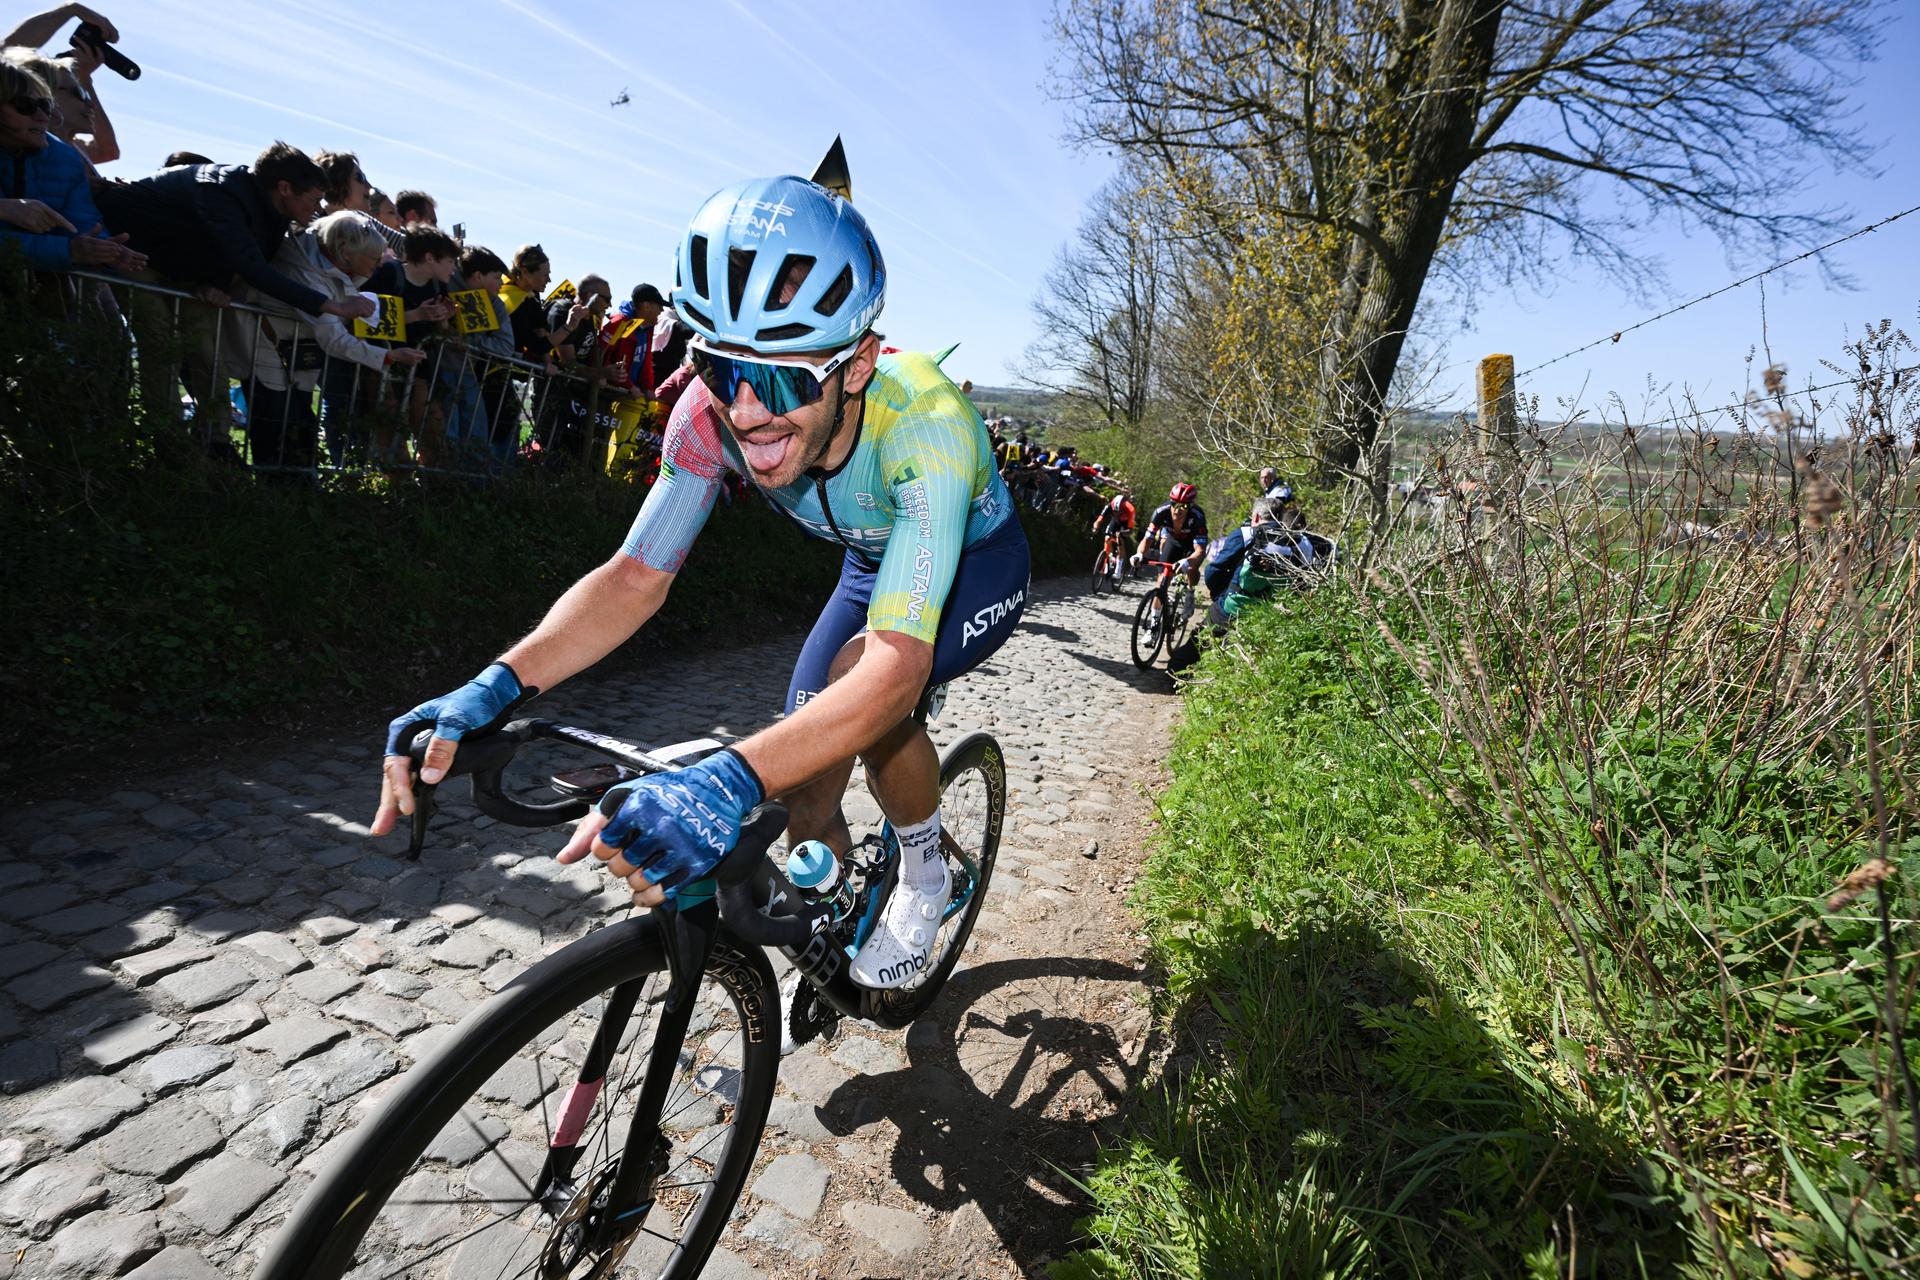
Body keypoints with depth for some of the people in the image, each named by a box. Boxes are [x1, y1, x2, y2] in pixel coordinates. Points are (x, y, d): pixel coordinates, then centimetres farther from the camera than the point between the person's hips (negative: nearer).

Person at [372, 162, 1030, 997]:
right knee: (806, 797, -3)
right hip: (873, 563, 5)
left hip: (976, 564, -4)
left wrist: (729, 782, -63)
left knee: (862, 682, -33)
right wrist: (496, 686, -40)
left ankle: (925, 878, -3)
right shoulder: (714, 410, -27)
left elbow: (898, 664, -50)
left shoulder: (922, 421, -42)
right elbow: (636, 577, -25)